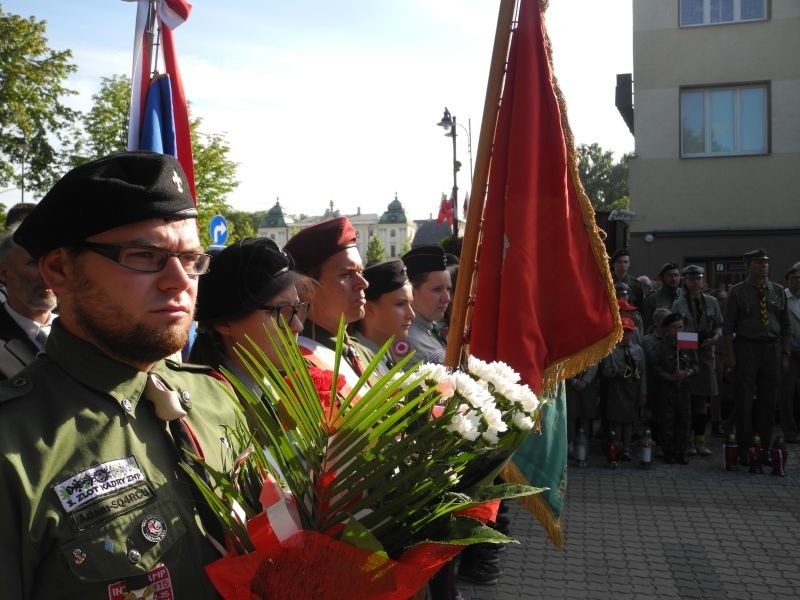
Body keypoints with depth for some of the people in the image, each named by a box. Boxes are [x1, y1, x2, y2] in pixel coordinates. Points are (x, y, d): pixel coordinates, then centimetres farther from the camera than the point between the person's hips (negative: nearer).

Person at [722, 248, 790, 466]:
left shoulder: (778, 291, 9)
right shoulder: (737, 292, -1)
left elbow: (785, 326, 12)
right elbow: (728, 326, -3)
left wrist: (785, 354, 5)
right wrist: (730, 355, -9)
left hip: (772, 349, 3)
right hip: (746, 348, -3)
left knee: (768, 400, 8)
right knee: (744, 400, 0)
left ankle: (765, 448, 19)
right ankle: (745, 448, 10)